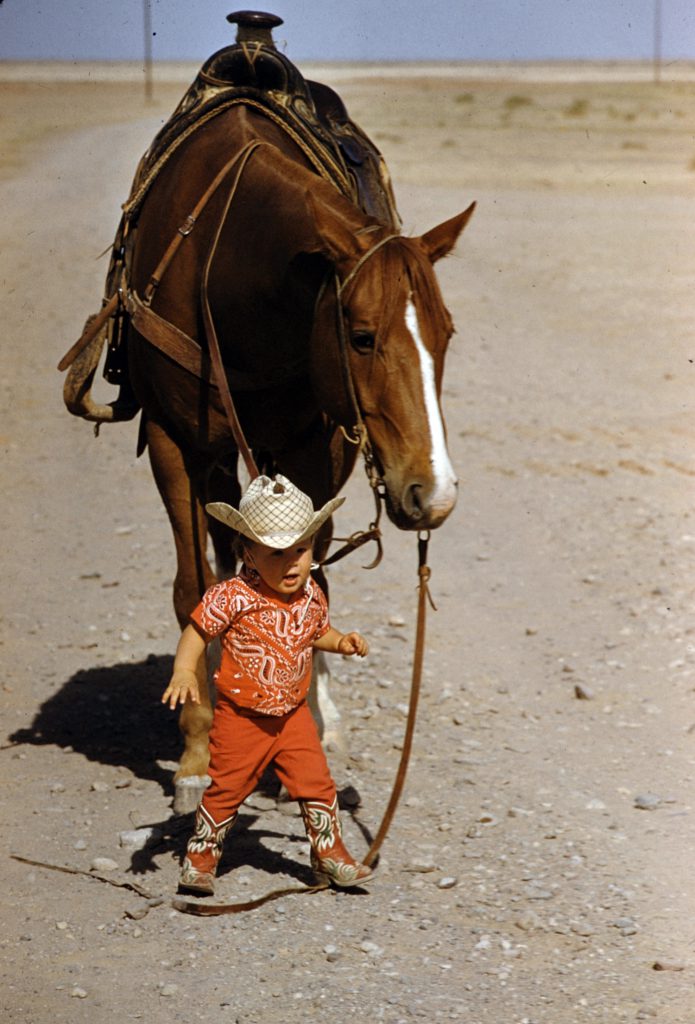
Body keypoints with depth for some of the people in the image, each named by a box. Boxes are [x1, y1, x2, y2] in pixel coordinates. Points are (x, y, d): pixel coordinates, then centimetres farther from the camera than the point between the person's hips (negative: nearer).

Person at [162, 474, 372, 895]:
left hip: (294, 714, 4)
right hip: (241, 717, -4)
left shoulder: (312, 596, -3)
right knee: (225, 790, 6)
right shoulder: (233, 597, -21)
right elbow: (196, 632, -15)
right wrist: (183, 673, -28)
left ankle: (330, 854, 23)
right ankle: (201, 857, 25)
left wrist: (342, 642, -1)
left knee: (317, 785, 5)